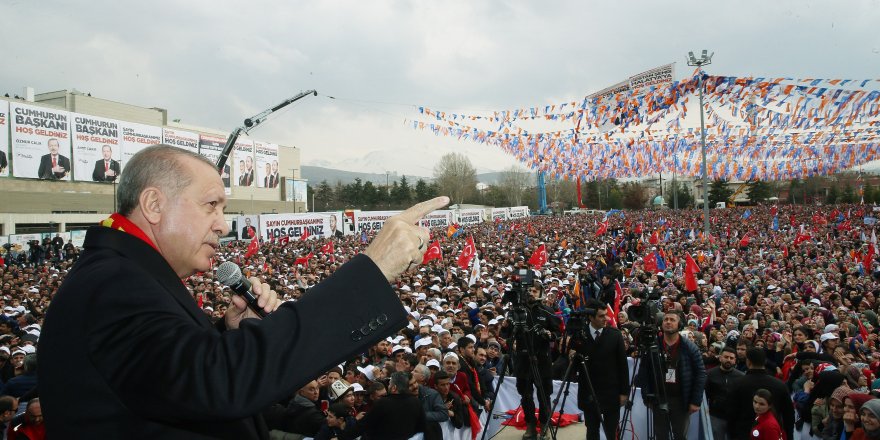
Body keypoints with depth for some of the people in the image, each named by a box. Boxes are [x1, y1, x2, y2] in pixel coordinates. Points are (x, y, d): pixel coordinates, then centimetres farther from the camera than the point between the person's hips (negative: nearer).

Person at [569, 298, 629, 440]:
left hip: (611, 393, 0)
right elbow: (575, 363, 0)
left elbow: (623, 365, 0)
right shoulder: (579, 335, -4)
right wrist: (572, 358, -23)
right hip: (588, 394, 1)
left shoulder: (615, 334, -3)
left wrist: (624, 391, 0)